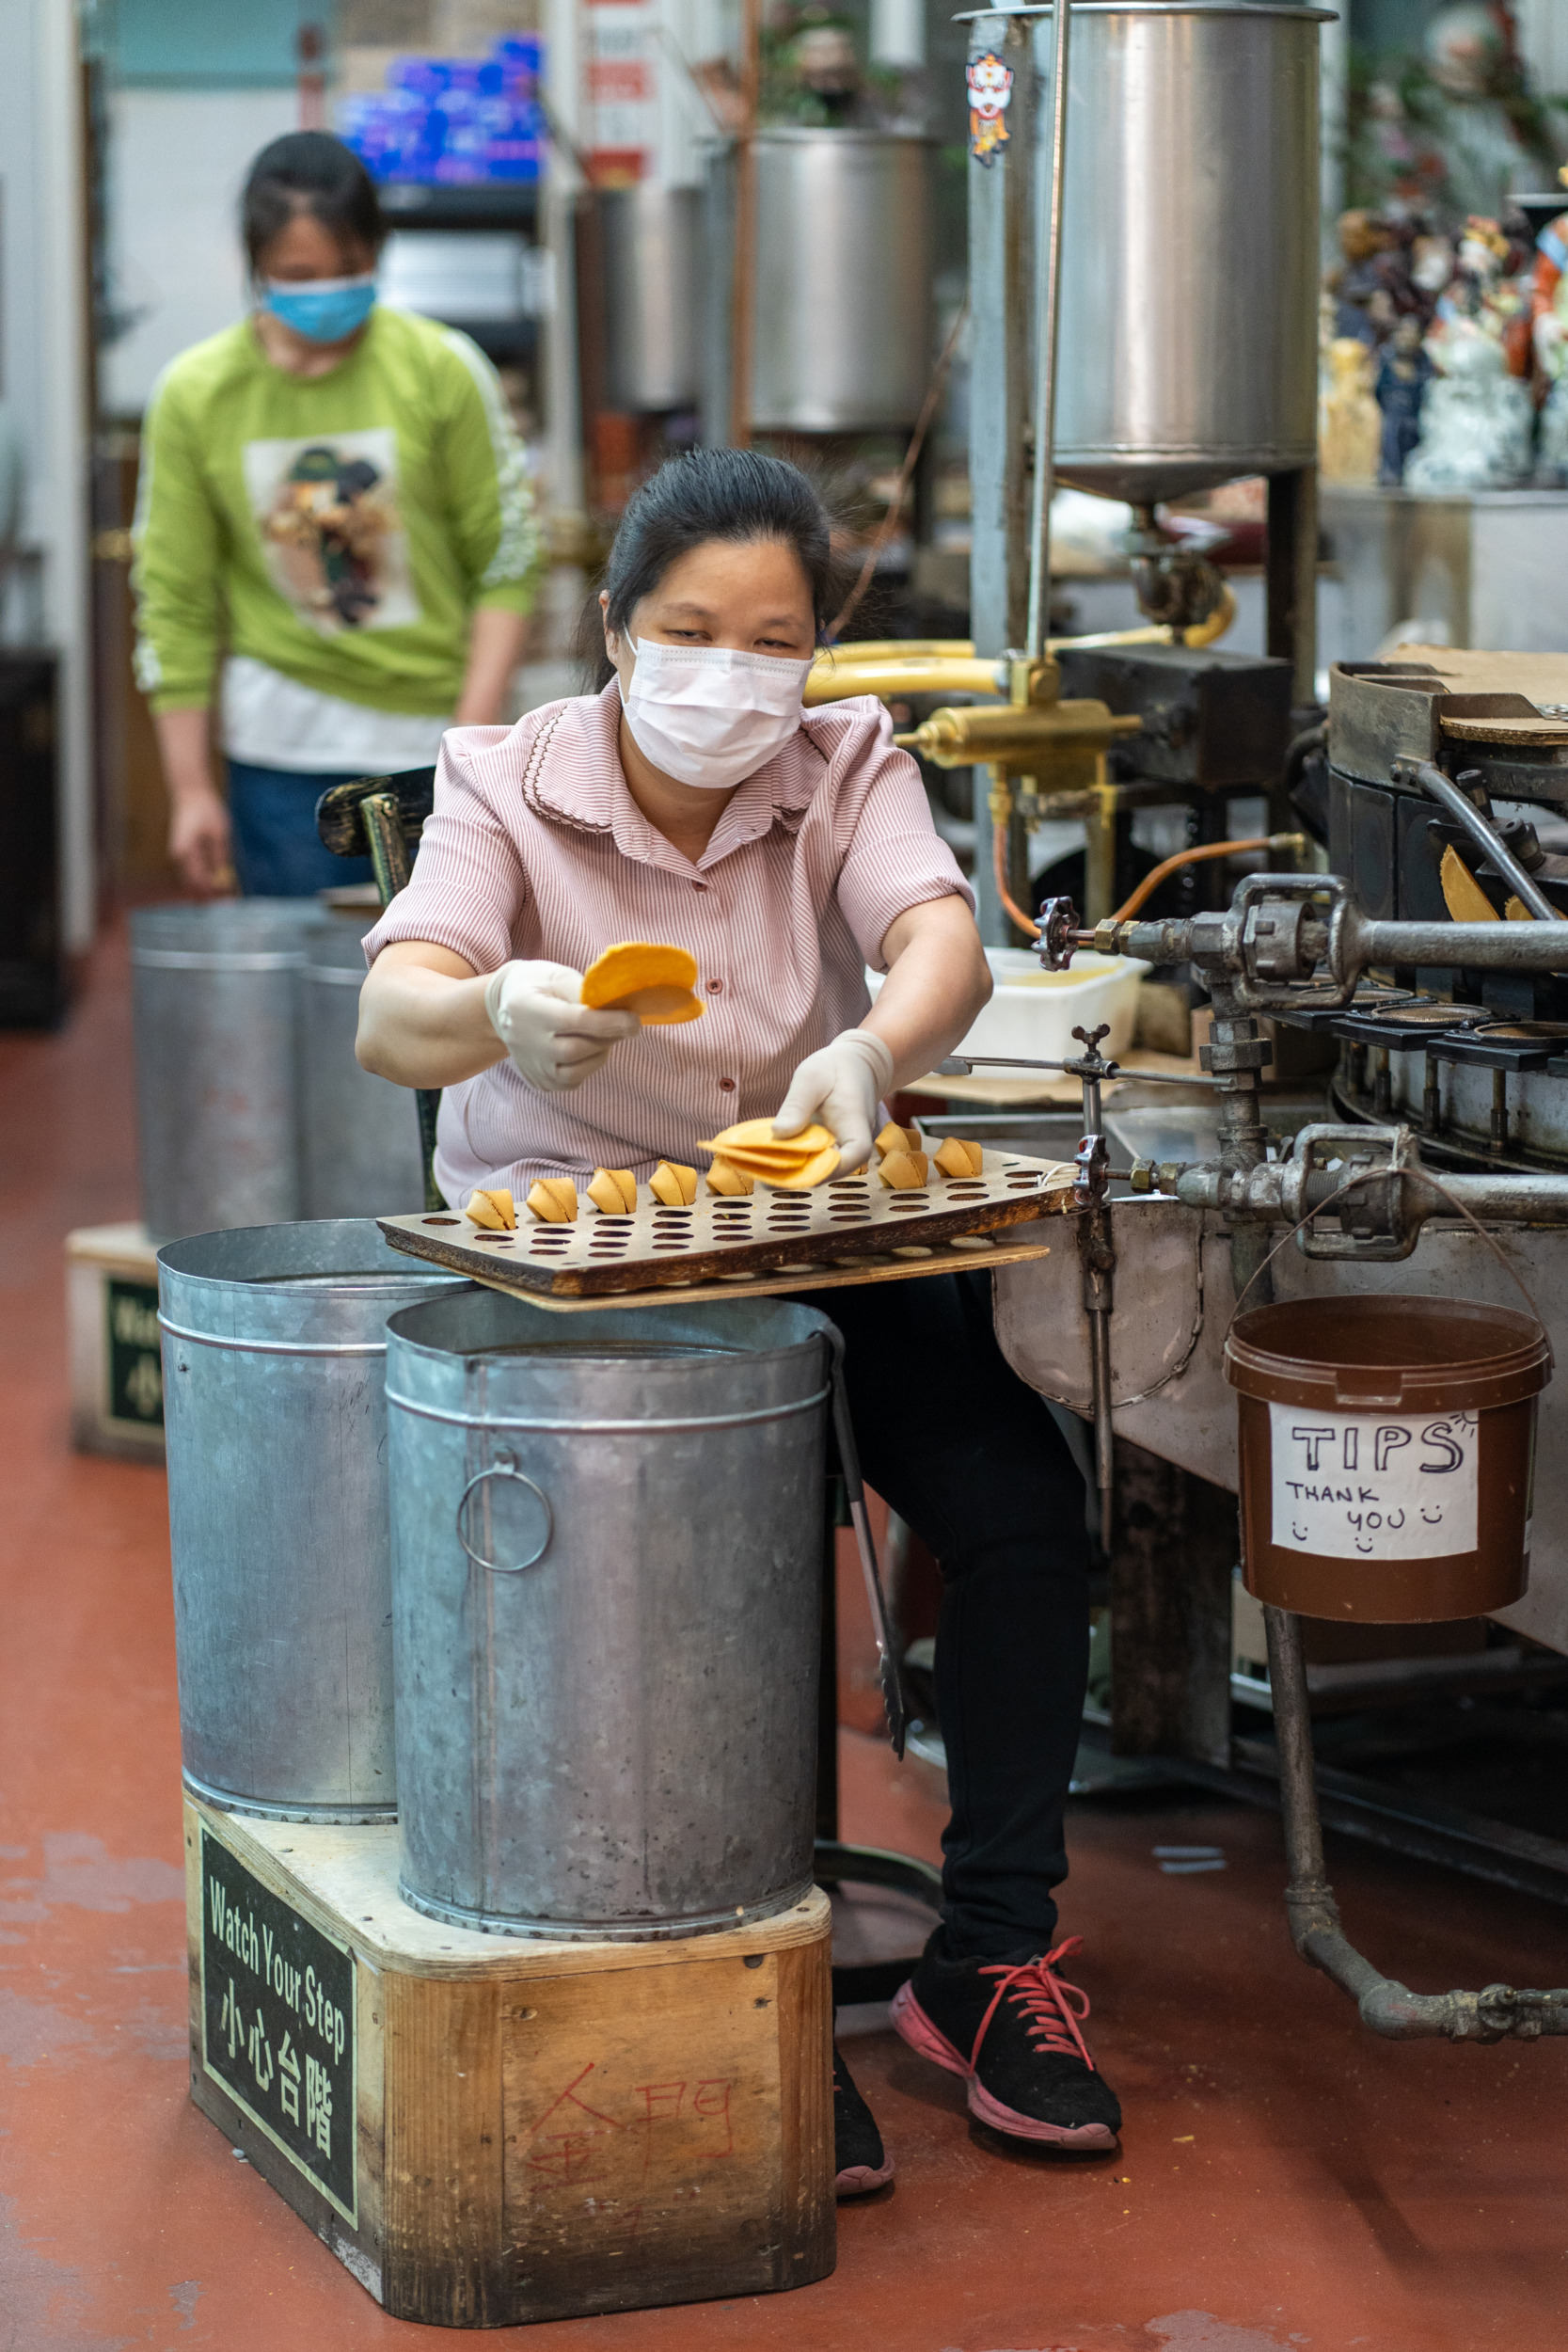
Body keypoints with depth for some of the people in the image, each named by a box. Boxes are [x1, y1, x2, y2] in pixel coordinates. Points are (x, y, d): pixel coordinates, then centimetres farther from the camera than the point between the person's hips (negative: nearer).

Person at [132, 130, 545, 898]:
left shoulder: (441, 368, -5)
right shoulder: (193, 394, -3)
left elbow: (508, 561, -2)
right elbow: (175, 604, 2)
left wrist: (475, 736, -10)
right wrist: (191, 789, 1)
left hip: (433, 736, 0)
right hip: (284, 753, 0)